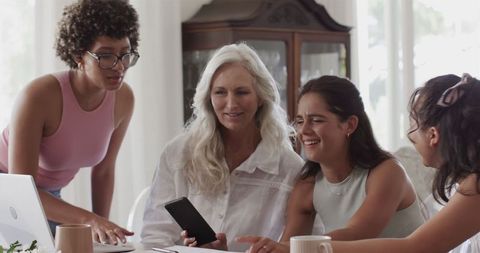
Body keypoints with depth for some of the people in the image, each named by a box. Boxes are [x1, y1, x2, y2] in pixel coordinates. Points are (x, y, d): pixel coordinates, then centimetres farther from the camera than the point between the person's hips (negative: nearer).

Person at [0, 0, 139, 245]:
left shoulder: (124, 99, -14)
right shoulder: (39, 96, -31)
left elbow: (103, 171, 1)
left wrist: (102, 229, -5)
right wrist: (89, 220, -43)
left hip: (48, 197, 5)